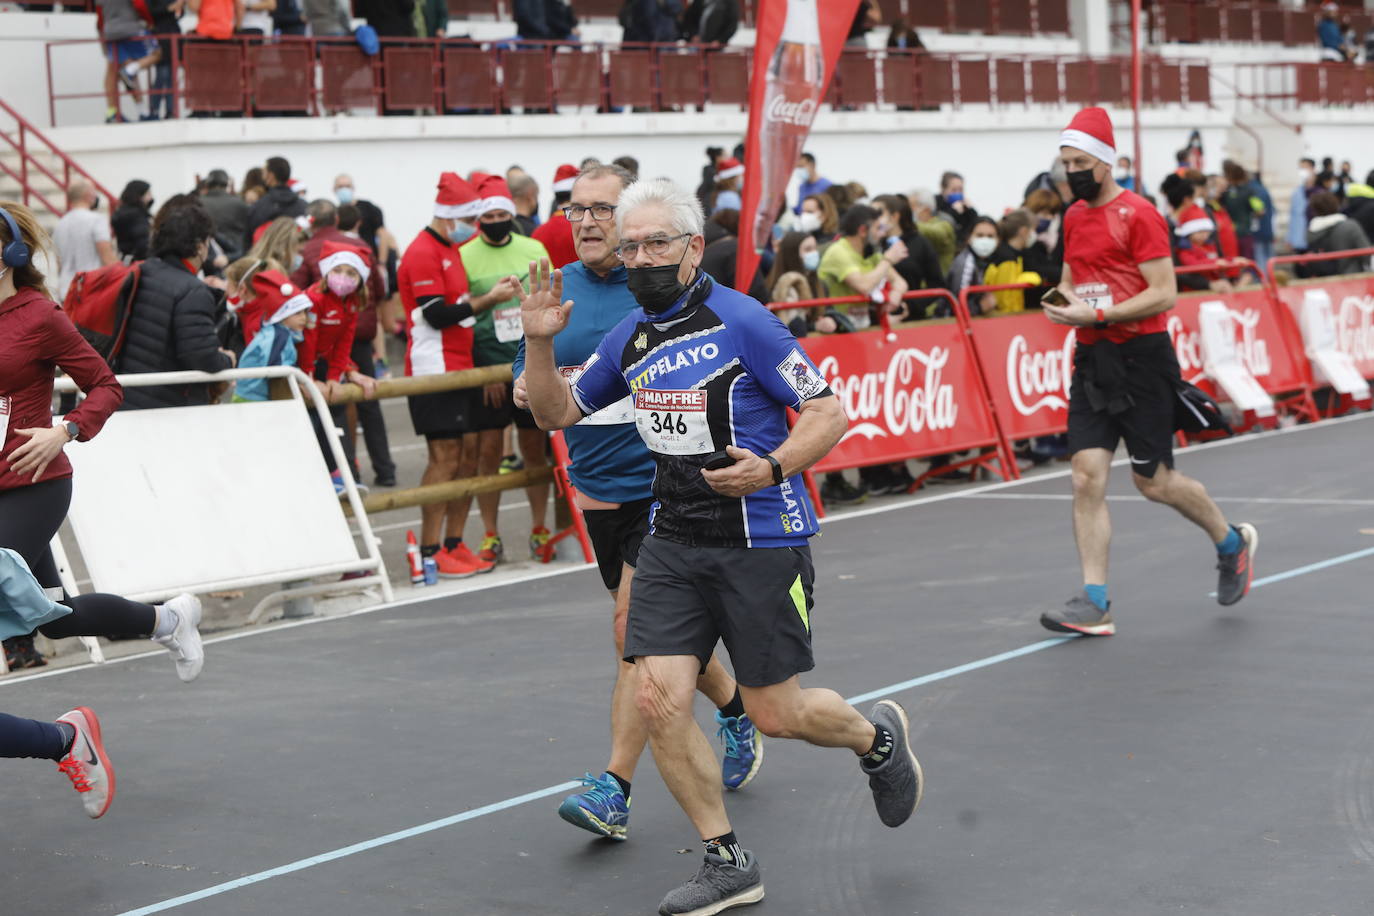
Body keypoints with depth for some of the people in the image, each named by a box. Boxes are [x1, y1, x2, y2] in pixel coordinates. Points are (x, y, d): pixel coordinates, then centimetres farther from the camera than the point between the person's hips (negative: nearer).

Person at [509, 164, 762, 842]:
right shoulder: (557, 290, 6)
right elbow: (526, 380, 11)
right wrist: (531, 387, -11)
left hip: (665, 485, -6)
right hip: (598, 490, 6)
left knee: (636, 627, -12)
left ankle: (615, 787, -7)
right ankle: (734, 708, 42)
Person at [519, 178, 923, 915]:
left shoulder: (740, 321, -13)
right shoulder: (631, 336, 7)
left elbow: (830, 413, -11)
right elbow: (556, 412, 16)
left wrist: (772, 468, -27)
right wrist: (540, 342, -1)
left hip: (761, 541, -6)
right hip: (673, 542, 6)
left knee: (774, 713, 2)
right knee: (657, 700, -7)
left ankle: (877, 738, 37)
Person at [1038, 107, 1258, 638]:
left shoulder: (1138, 215, -11)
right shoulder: (1073, 217, 13)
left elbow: (1164, 295, -16)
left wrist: (1097, 315, -20)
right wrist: (1066, 299, 5)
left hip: (1141, 359, -6)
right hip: (1092, 360, 6)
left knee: (1153, 482, 2)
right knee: (1087, 476, -5)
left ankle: (1232, 543, 29)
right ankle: (1094, 603, -4)